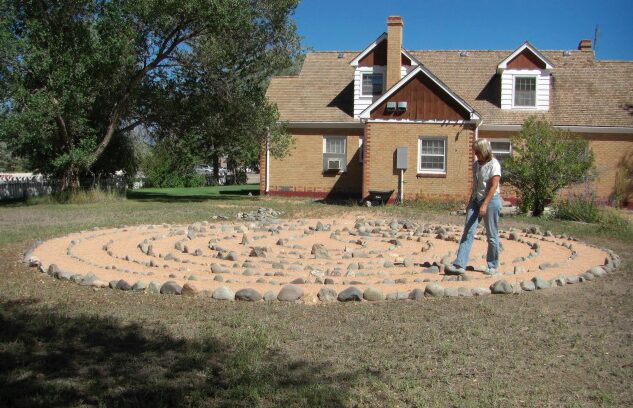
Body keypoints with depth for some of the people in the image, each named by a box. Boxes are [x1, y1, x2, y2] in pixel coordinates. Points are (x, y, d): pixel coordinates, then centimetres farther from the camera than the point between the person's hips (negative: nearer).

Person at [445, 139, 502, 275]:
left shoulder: (494, 165, -10)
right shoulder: (476, 164, 10)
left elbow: (494, 186, -18)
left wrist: (485, 204, -25)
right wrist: (470, 202, 19)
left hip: (491, 200, -6)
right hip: (476, 200, 6)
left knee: (492, 235, 3)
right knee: (468, 232, -4)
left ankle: (492, 266, 17)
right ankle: (460, 265, -7)